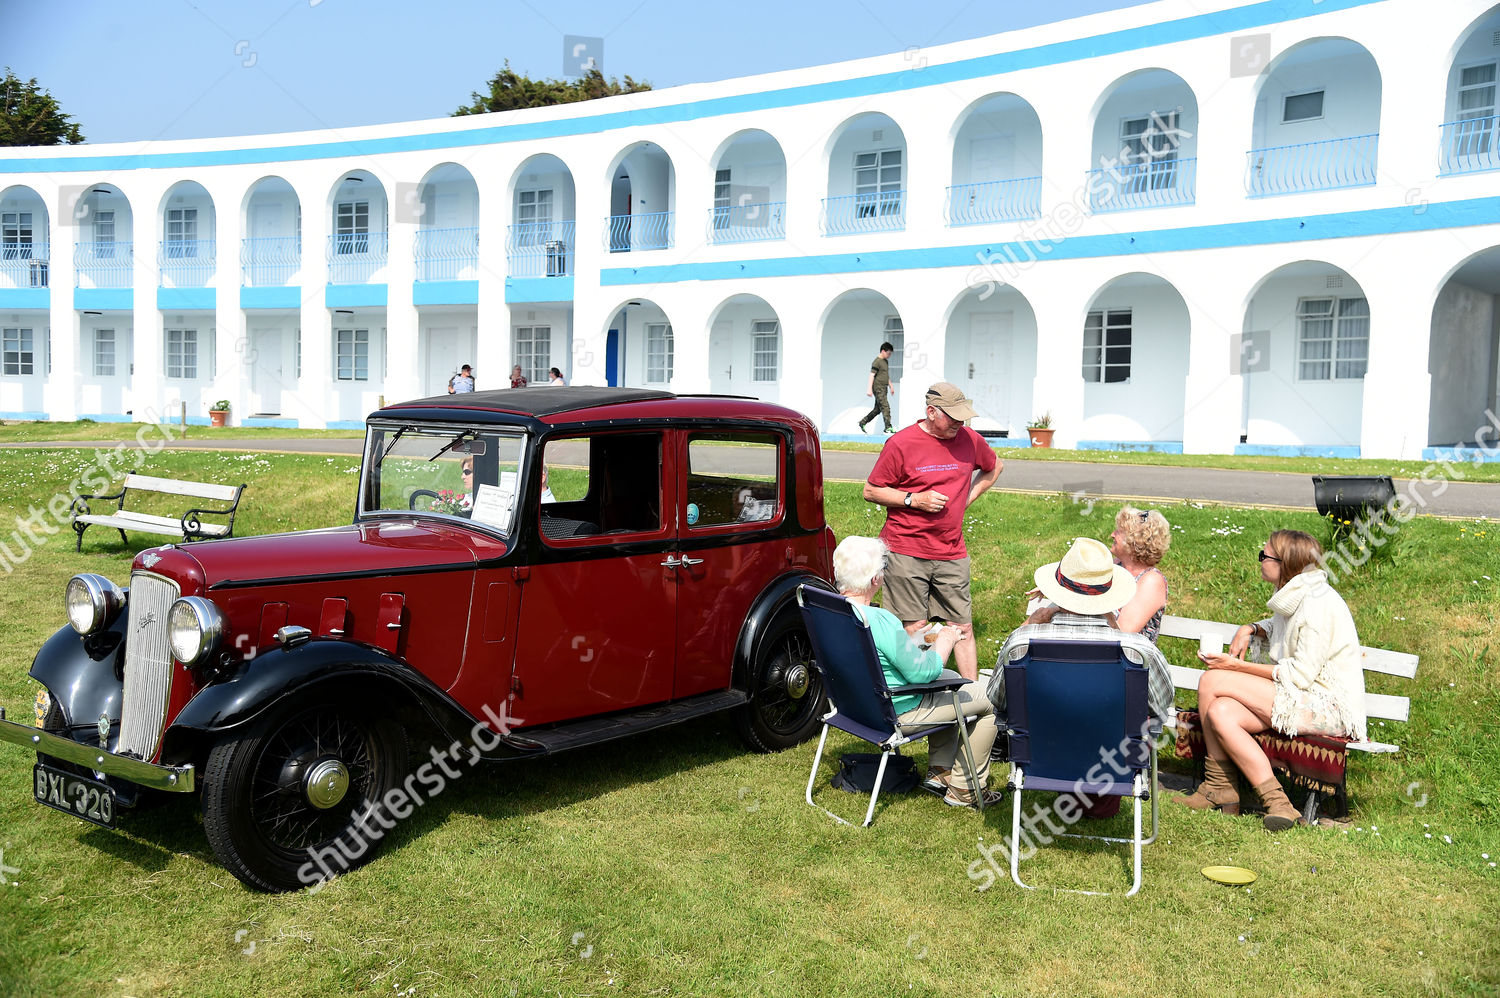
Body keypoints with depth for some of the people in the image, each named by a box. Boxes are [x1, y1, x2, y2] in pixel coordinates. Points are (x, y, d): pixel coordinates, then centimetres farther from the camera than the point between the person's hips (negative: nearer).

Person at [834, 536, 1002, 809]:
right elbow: (922, 672, -25)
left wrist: (912, 640, 10)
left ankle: (939, 771, 31)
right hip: (897, 711, -9)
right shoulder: (880, 620, -32)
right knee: (991, 699, 5)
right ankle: (963, 790, 17)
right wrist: (944, 641, -8)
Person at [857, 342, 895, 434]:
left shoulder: (886, 361, 18)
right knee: (885, 407, -12)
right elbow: (872, 375, -15)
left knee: (877, 409, 10)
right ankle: (888, 427, -10)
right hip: (878, 388, -9)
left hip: (884, 388, 9)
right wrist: (869, 389, -20)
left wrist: (891, 387, 26)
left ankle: (862, 423, 19)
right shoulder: (877, 362, -11)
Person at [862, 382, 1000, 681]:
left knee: (963, 628, 6)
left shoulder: (969, 440, 6)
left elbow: (994, 468, 27)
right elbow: (871, 491, -3)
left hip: (952, 554, 4)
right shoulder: (901, 443, -7)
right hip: (906, 552, -4)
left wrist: (967, 498, 13)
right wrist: (914, 500, -14)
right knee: (914, 629, -1)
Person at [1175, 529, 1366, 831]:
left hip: (1329, 708, -9)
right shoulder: (1293, 597, 12)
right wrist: (1251, 628, 13)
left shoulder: (1318, 604, -17)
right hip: (1301, 700, 9)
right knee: (1221, 712, -16)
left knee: (1211, 682, -17)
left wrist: (1238, 666, -15)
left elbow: (1300, 675, -19)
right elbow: (1276, 626, 36)